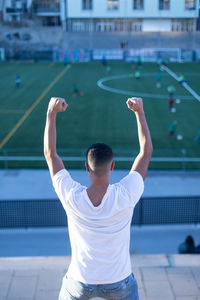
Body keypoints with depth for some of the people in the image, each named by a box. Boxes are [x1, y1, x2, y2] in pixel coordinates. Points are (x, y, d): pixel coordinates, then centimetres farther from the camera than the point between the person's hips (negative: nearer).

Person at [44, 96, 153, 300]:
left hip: (80, 282, 1)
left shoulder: (72, 197, -25)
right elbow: (146, 152, -13)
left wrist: (51, 113, -11)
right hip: (119, 282, 0)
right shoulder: (125, 195, -27)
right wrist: (139, 111, -10)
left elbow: (50, 153, -12)